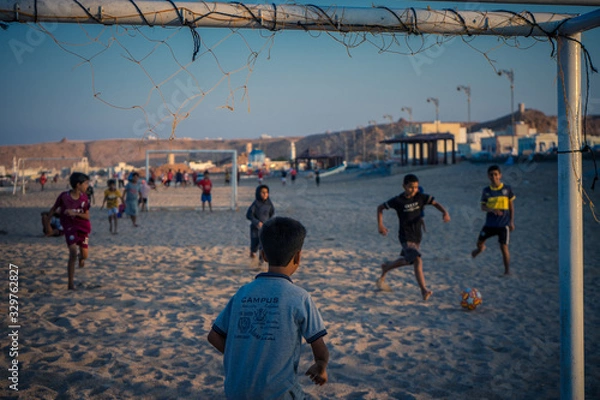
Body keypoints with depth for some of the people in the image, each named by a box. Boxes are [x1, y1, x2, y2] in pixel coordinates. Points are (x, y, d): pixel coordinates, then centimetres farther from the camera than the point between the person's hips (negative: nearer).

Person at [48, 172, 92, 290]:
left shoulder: (84, 198, -6)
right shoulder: (64, 196, -14)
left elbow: (87, 216, -4)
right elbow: (54, 208, 2)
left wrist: (75, 213, -21)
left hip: (83, 226, 4)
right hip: (69, 227, -3)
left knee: (84, 255, 8)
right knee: (73, 254, -17)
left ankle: (81, 257, 49)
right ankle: (71, 283, -9)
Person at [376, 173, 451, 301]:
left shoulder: (420, 197, -4)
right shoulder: (398, 200, -12)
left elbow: (435, 203, -6)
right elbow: (380, 207, -3)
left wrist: (444, 212, -26)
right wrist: (380, 225, -9)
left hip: (417, 236, 6)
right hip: (405, 237, -6)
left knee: (407, 260, 22)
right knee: (417, 260, -23)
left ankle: (386, 268, 49)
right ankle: (424, 290, -19)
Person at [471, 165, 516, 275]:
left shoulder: (507, 189, -2)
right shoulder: (486, 191, 1)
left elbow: (511, 206, 4)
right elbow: (483, 207, -2)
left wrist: (511, 221, 0)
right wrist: (492, 210, -22)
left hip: (504, 224, -3)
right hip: (490, 223, 3)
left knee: (504, 247, -9)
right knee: (479, 242, 13)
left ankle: (507, 270, 2)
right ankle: (481, 248, 50)